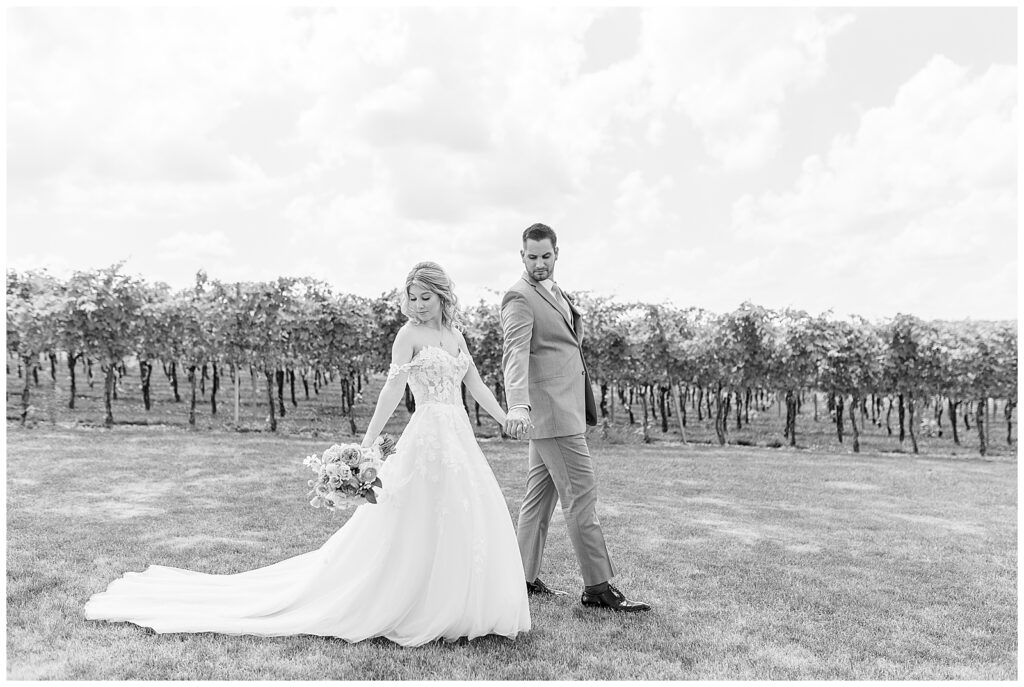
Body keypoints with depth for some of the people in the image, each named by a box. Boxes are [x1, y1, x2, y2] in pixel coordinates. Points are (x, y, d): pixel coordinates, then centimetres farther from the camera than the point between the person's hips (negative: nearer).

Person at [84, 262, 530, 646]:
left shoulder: (456, 335, 13)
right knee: (416, 526, -2)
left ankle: (456, 609, 22)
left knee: (468, 526, 8)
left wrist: (509, 421, 11)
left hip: (461, 440, 7)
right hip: (429, 438, -7)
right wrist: (367, 445, -17)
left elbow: (477, 386, 16)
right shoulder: (409, 334, -6)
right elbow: (392, 390, -13)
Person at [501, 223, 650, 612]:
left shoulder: (554, 292, 18)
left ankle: (523, 578, 23)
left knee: (540, 494, 13)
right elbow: (516, 354, -25)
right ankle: (597, 588, 1)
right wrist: (517, 406, -37)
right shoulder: (520, 298, -11)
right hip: (551, 410, -9)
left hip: (563, 409, 10)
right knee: (581, 495, -7)